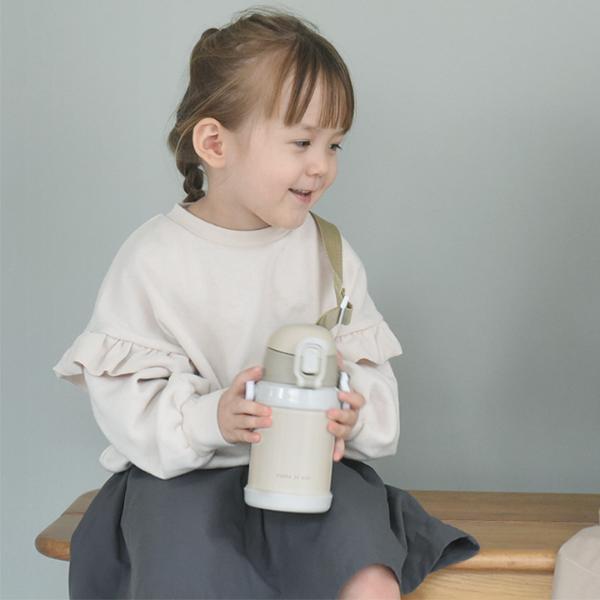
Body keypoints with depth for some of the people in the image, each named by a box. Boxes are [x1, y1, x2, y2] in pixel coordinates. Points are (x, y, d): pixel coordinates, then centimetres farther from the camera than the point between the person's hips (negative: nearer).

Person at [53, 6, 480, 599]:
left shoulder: (328, 254, 3)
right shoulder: (153, 258, -8)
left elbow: (369, 369, 6)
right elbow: (120, 395, -10)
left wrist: (351, 411, -18)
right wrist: (209, 419, -27)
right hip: (181, 473, -2)